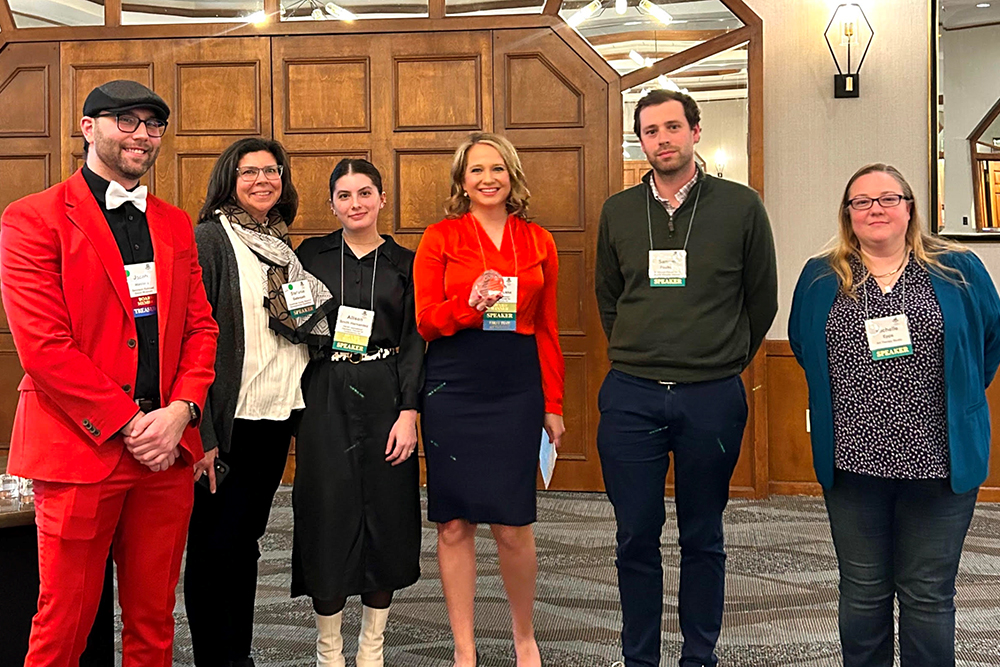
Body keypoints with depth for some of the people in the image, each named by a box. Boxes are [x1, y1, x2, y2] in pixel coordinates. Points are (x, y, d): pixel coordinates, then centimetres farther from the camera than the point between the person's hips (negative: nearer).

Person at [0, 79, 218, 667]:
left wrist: (181, 411, -6)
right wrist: (127, 424, -13)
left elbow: (201, 328, 11)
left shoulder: (176, 225, 15)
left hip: (169, 448, 5)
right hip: (81, 450, -5)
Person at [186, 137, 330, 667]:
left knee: (246, 538, 15)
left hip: (277, 415, 7)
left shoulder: (284, 246, 14)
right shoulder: (210, 237, -7)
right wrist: (199, 428, -20)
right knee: (215, 543, 2)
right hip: (228, 419, -7)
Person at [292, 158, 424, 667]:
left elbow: (414, 342, 2)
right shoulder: (311, 255, 7)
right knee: (328, 517, 0)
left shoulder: (404, 263, 6)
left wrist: (408, 412, -8)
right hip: (325, 399, 0)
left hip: (385, 398, 1)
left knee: (386, 519, 4)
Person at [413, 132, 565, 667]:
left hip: (516, 388, 1)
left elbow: (548, 328, 13)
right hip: (452, 387, -1)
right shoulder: (441, 237, 4)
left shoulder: (537, 242, 11)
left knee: (513, 526, 0)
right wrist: (470, 307, -17)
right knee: (454, 523, 3)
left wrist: (553, 403, 10)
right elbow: (423, 320, 1)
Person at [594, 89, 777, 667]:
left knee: (703, 539, 10)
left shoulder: (741, 206, 0)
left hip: (712, 398, -1)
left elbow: (762, 300, 8)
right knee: (636, 538, 7)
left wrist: (725, 362, 11)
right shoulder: (619, 212, 7)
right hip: (630, 396, 2)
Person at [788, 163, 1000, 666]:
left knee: (929, 595, 8)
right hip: (853, 462, 1)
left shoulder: (959, 272, 2)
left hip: (939, 461, -1)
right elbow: (802, 346, 17)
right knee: (863, 592, 11)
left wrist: (956, 398, 11)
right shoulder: (820, 279, 5)